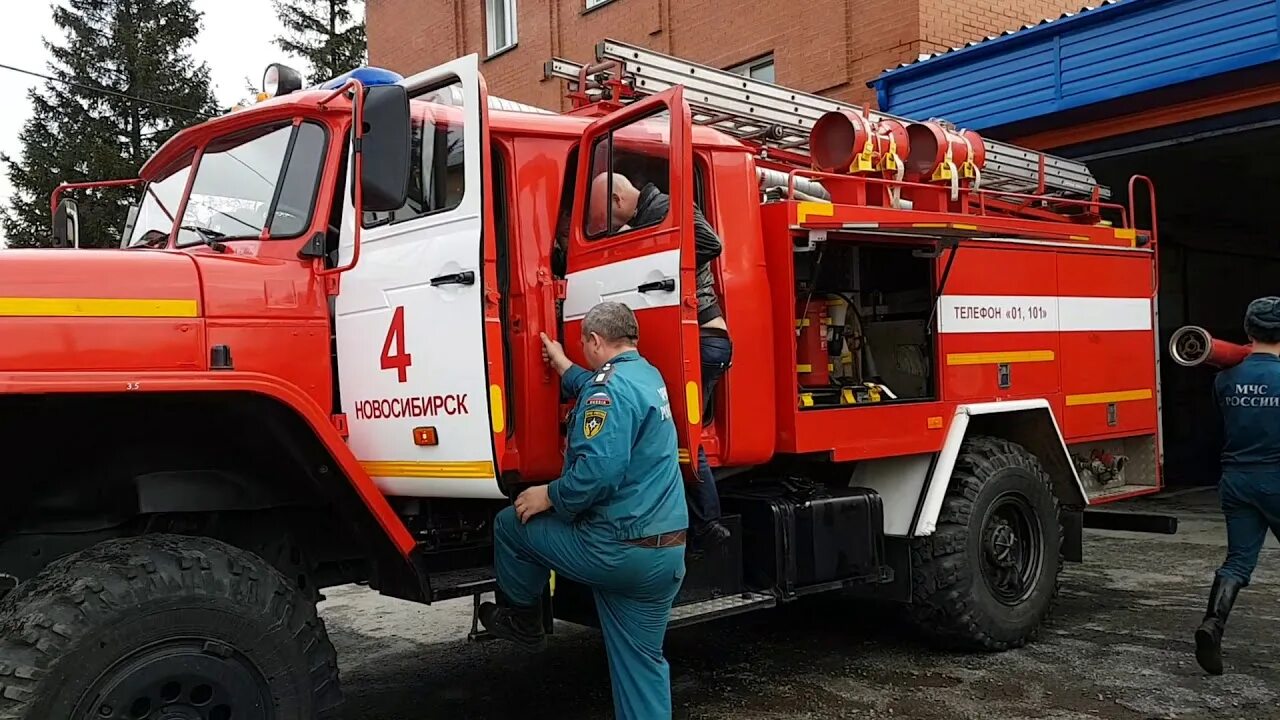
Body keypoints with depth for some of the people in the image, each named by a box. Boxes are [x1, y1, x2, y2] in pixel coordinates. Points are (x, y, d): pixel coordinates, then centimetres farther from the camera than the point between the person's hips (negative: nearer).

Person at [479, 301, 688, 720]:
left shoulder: (610, 384, -17)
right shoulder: (648, 376, 12)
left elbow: (598, 470, -28)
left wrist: (550, 496, -13)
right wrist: (563, 366, 41)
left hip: (615, 550, -9)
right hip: (666, 553, 9)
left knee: (512, 523, 13)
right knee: (642, 661, 15)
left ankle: (523, 620, 30)